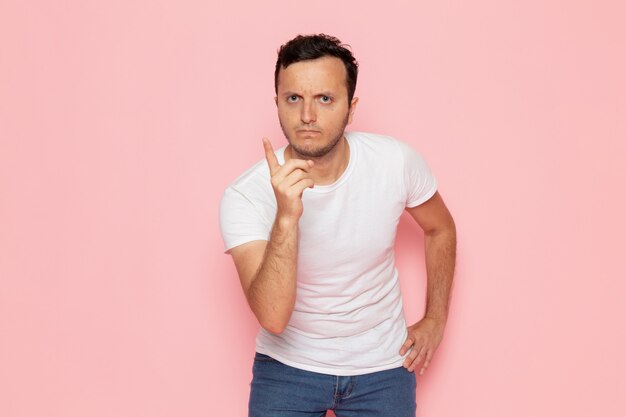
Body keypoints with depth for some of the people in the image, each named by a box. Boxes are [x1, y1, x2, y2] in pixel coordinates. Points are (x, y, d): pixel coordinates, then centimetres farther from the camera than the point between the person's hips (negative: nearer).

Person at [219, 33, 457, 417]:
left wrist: (436, 320, 5)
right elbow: (272, 318, -30)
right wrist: (286, 218, -40)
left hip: (382, 369, 2)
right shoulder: (246, 197, -21)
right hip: (288, 367, -1)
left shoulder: (396, 162, -15)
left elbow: (440, 229, 6)